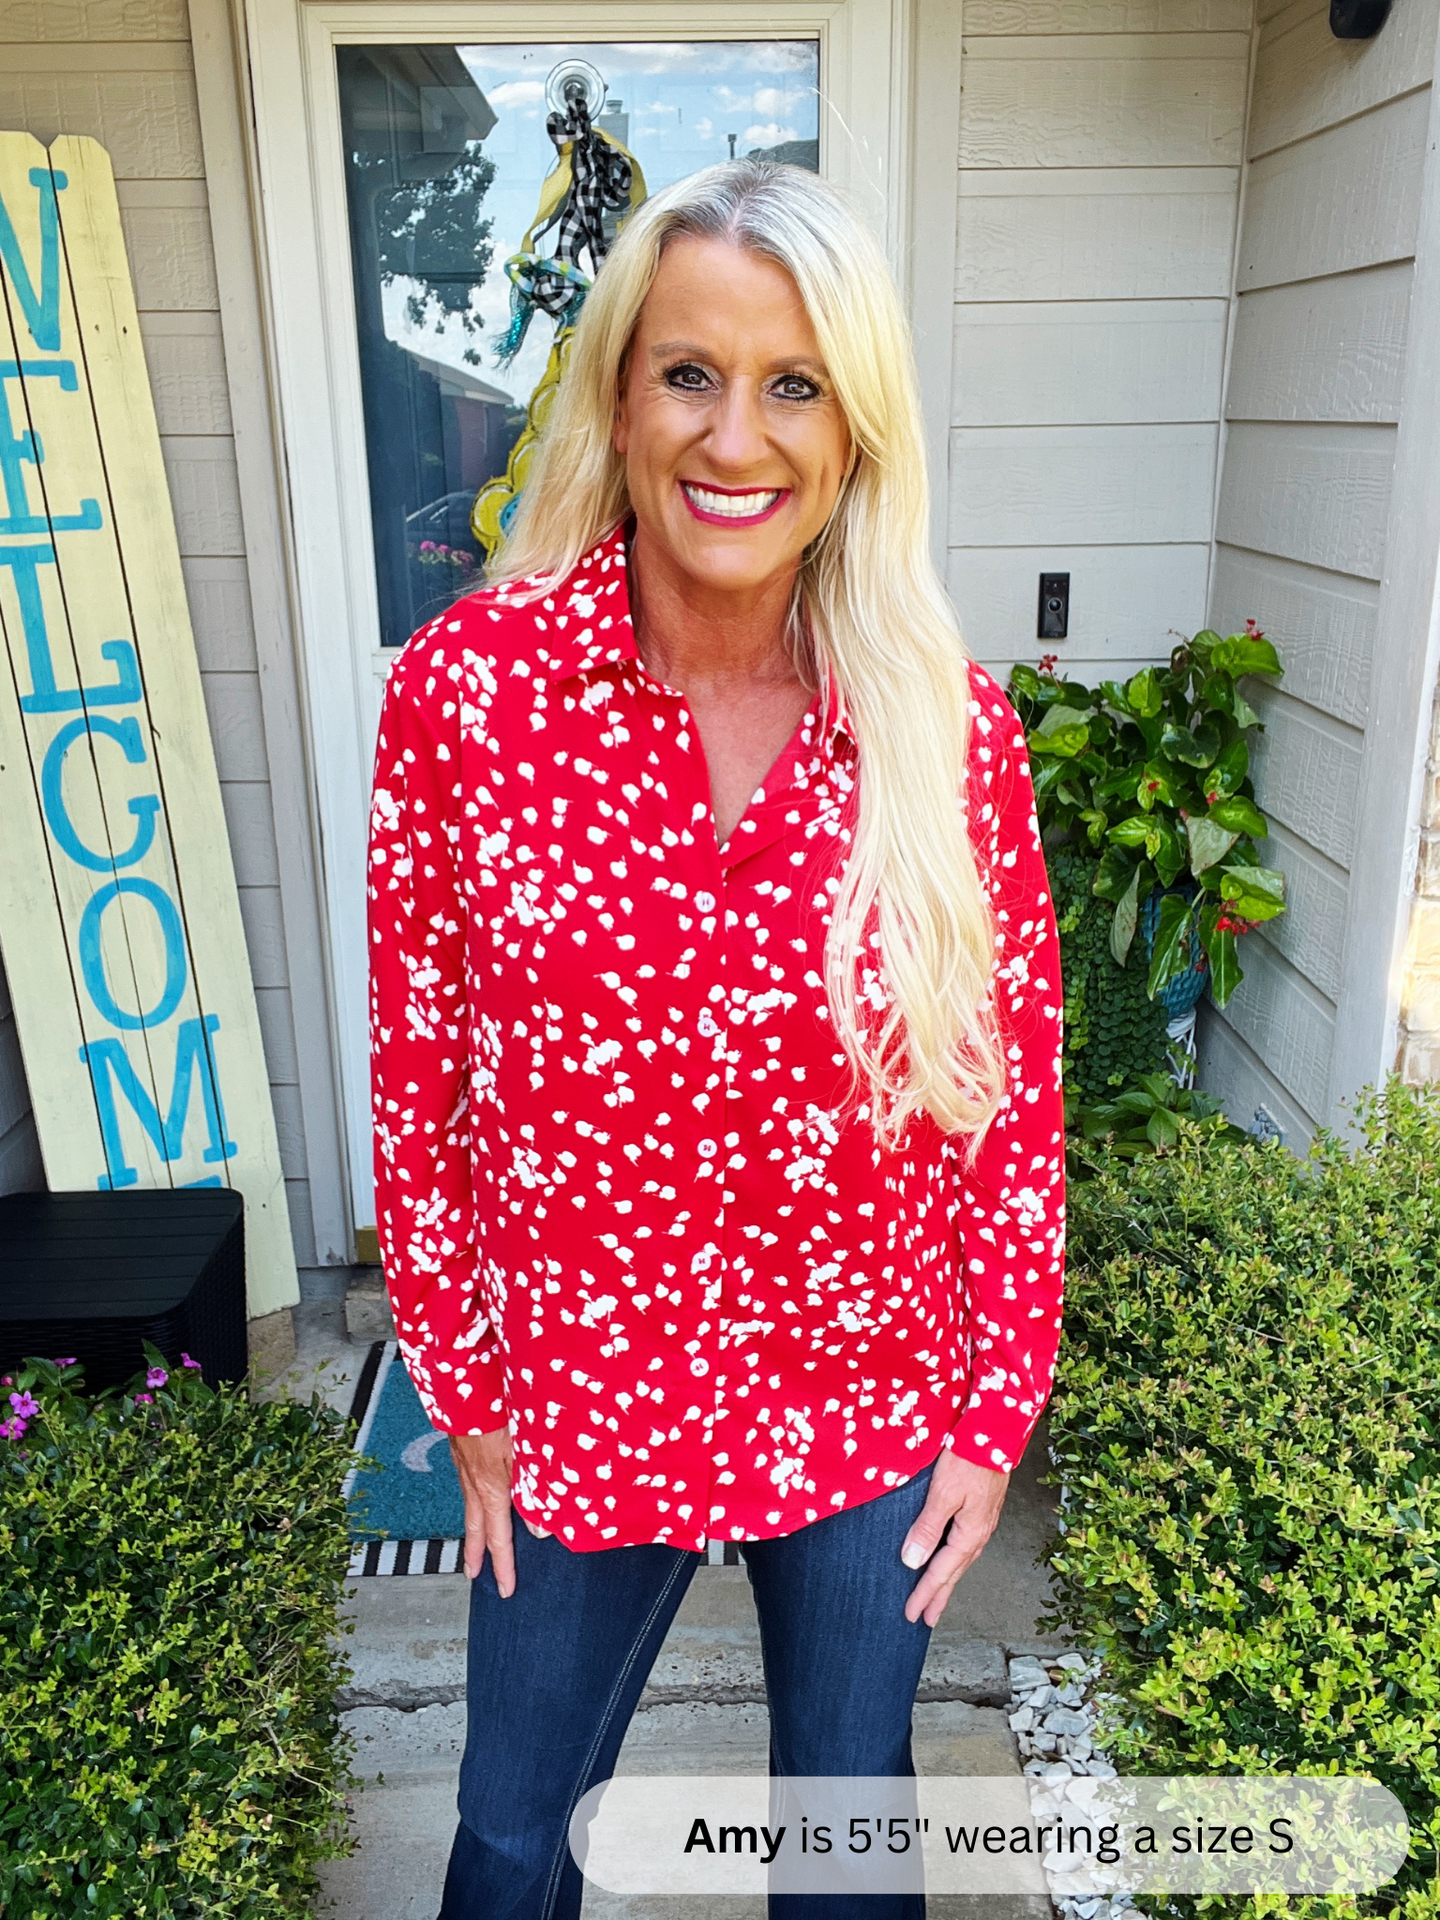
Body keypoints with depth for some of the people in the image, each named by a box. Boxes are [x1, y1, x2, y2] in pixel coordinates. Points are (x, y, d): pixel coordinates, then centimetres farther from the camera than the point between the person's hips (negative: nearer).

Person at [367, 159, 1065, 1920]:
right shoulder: (465, 685, -15)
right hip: (578, 1412, 0)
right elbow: (420, 1080, -7)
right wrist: (465, 1394, 0)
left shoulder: (953, 723, -12)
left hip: (873, 1420, 1)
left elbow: (1017, 1093, -4)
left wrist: (992, 1412, 0)